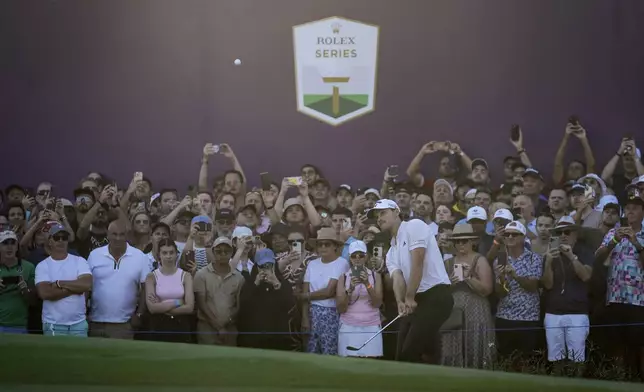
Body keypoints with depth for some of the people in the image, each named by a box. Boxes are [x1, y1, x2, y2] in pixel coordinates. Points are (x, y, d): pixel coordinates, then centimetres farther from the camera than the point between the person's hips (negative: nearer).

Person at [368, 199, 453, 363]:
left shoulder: (414, 226, -2)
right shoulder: (391, 253, 21)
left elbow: (418, 264, -12)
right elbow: (397, 279, 2)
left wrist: (409, 298, -11)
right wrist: (401, 302, -19)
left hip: (436, 296, -8)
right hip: (416, 300, 8)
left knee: (410, 352, -15)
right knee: (403, 354, 3)